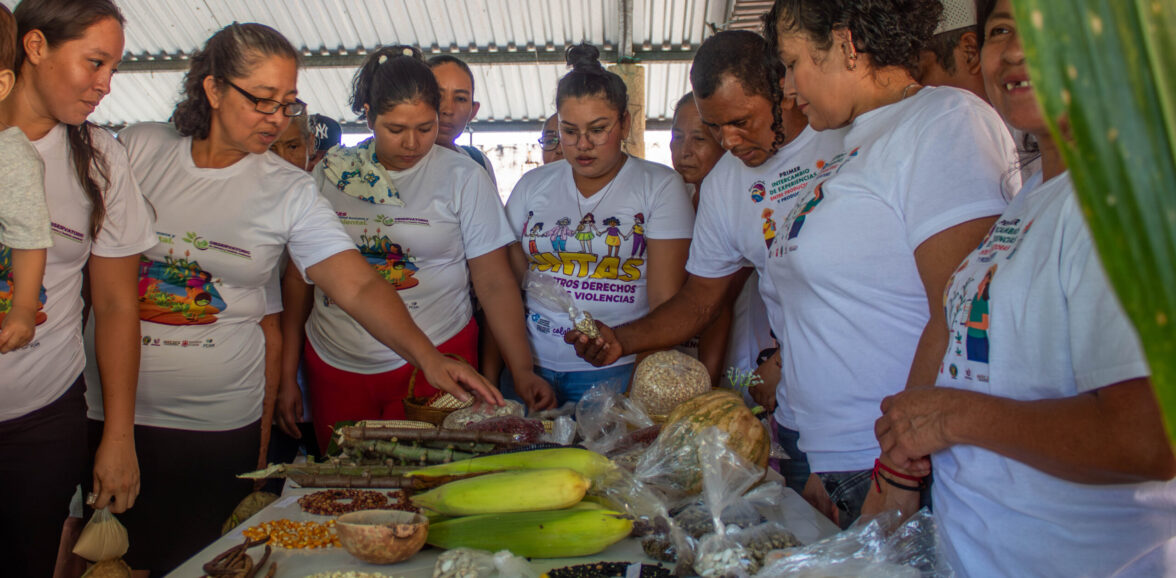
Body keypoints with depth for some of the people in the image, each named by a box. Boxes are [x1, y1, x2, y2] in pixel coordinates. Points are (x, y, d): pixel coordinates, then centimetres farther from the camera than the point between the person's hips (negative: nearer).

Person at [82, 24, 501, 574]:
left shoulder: (291, 192, -6)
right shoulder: (139, 147, -1)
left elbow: (358, 285, -14)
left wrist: (428, 356, -28)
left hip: (217, 423, -1)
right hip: (108, 407, 2)